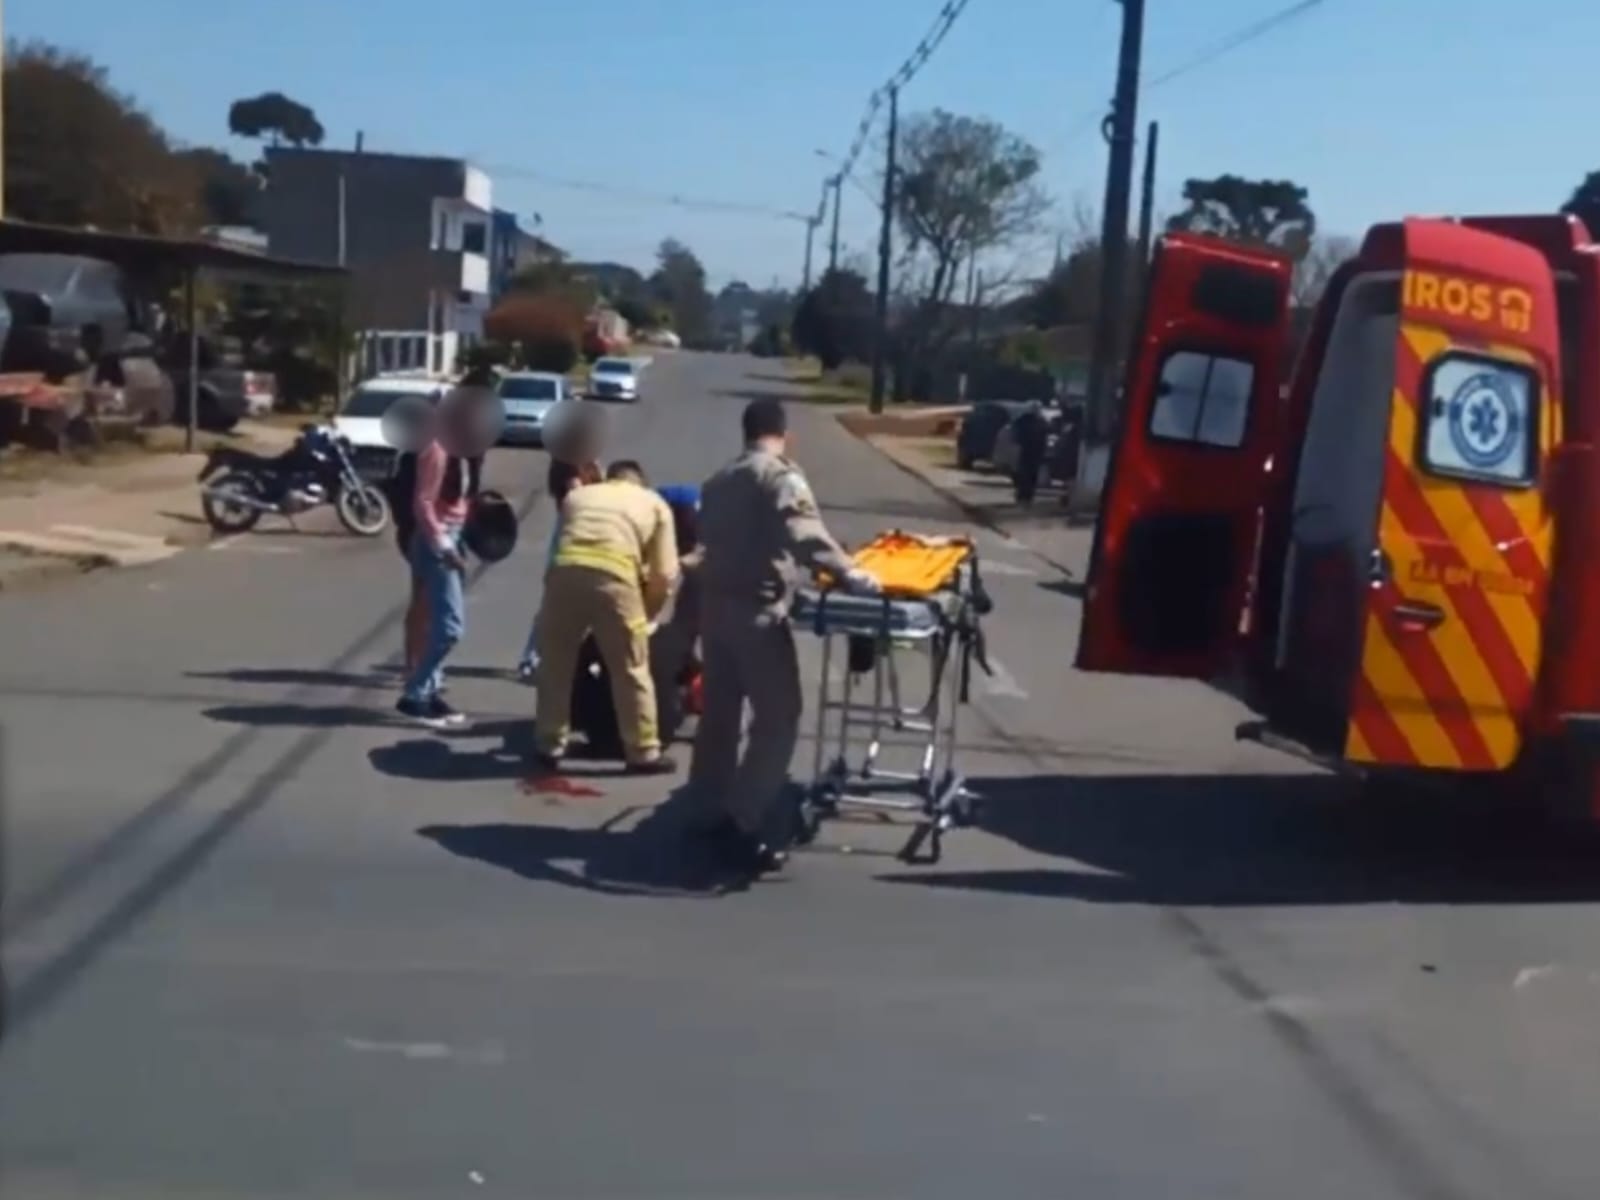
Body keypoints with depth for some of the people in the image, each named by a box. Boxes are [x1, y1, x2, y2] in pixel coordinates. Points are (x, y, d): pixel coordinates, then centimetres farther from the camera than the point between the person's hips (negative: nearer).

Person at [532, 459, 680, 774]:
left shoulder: (576, 495, 34)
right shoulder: (654, 503, 26)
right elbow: (665, 574, 18)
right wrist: (646, 614, 30)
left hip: (565, 570, 2)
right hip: (614, 575, -2)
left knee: (555, 665, 18)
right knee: (631, 669, 11)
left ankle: (548, 747, 25)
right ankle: (643, 752, 18)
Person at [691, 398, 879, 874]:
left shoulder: (719, 481, 17)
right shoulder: (781, 477, -10)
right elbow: (806, 538, -23)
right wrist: (852, 575, -22)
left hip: (715, 604, 9)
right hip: (757, 611, -9)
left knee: (719, 711, 15)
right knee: (778, 717, -4)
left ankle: (714, 812, 24)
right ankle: (741, 824, -7)